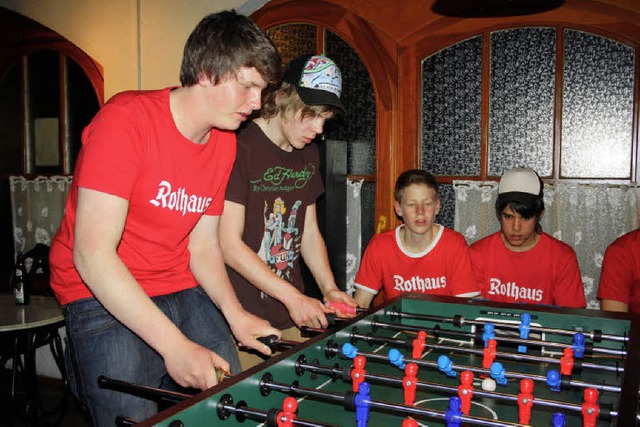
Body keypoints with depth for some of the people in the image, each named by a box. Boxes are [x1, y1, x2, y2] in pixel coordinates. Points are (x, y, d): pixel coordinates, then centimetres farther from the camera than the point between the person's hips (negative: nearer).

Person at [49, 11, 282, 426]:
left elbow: (203, 245, 7)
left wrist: (234, 313, -10)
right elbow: (92, 255, -23)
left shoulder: (225, 141, 3)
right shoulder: (127, 119, -19)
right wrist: (175, 345, -27)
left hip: (183, 291, 6)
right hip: (105, 298, -6)